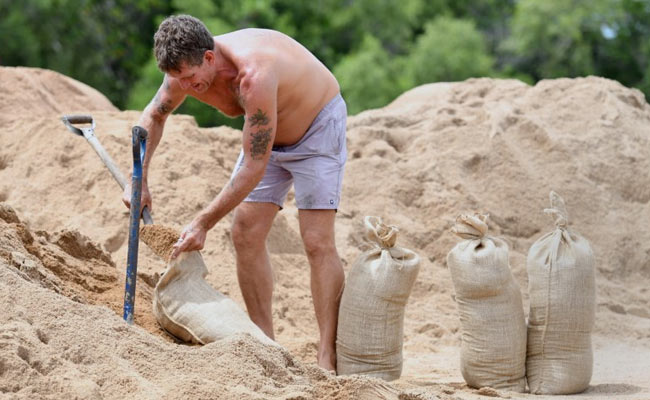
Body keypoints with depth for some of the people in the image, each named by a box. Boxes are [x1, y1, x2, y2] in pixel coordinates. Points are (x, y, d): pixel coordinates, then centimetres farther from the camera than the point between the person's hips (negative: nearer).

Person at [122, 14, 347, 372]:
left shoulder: (253, 77, -42)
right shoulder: (188, 69, -18)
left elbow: (253, 168, -36)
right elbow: (153, 117, 4)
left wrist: (203, 223, -32)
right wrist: (138, 179, -9)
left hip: (317, 125, -8)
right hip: (268, 134, 8)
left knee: (317, 242, -16)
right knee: (245, 234, 0)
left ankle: (329, 360, -15)